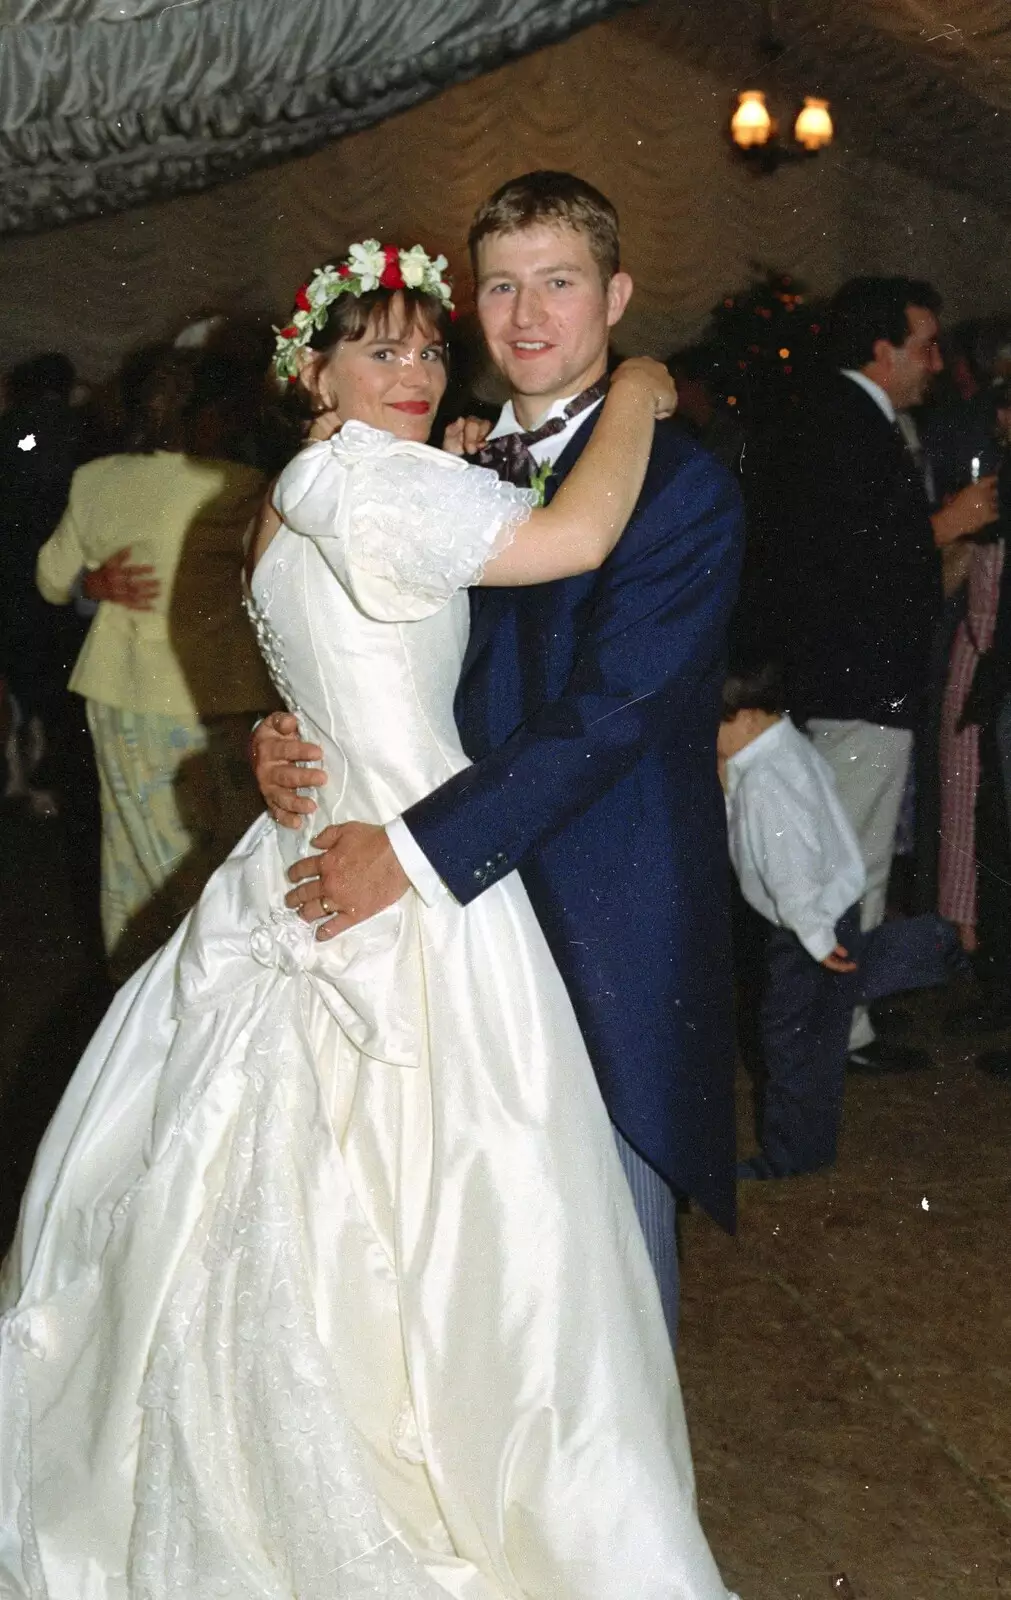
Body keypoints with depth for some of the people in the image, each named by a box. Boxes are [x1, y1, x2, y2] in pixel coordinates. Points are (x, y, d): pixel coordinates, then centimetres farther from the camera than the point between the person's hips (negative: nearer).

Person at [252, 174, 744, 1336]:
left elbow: (607, 713, -20)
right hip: (472, 896, 6)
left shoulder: (679, 485, -11)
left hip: (611, 918, -5)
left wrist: (415, 848, -23)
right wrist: (285, 738, -9)